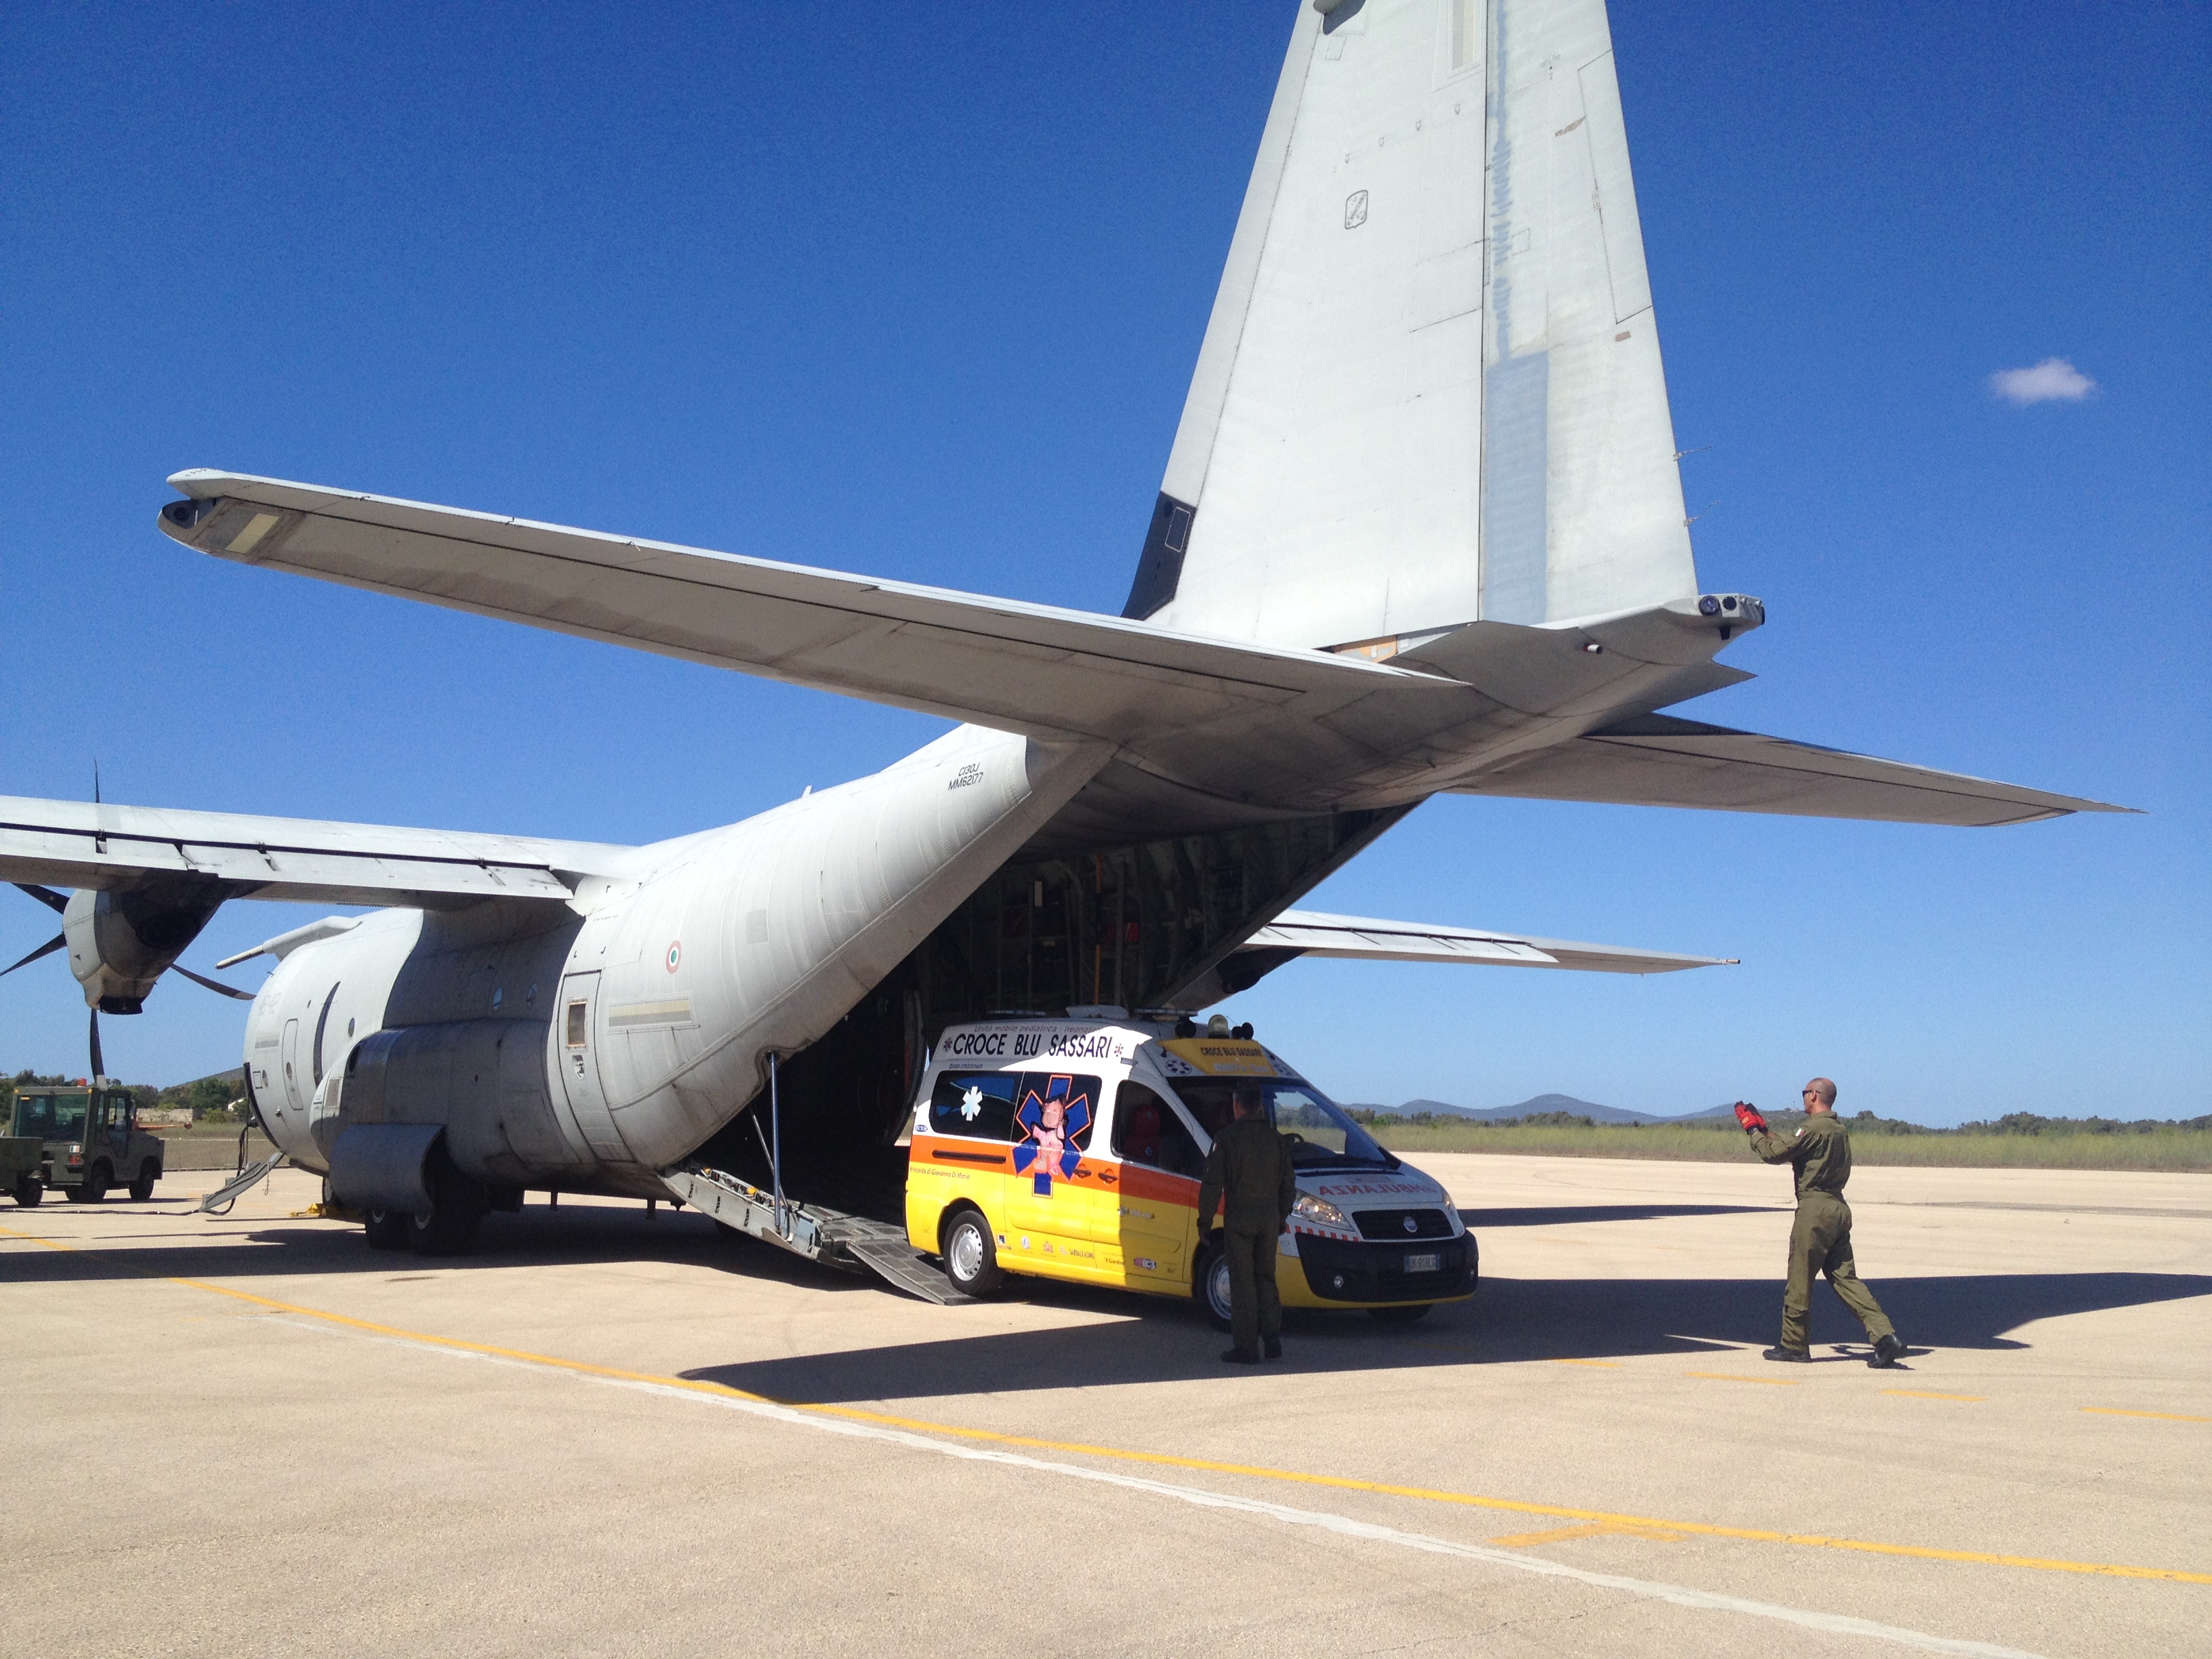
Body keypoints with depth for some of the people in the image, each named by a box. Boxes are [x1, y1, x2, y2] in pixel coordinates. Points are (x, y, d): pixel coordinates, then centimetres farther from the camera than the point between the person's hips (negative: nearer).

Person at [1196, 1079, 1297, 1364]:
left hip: (1239, 1220, -5)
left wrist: (1205, 1220, -1)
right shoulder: (1275, 1138, 7)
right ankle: (1272, 1340, 15)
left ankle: (1247, 1348, 1)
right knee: (1266, 1279, 17)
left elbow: (1213, 1183, -10)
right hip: (1270, 1218, 5)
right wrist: (1281, 1217, 24)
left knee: (1242, 1282, 0)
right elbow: (1288, 1184, 13)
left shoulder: (1228, 1137, -8)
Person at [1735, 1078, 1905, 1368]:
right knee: (1844, 1277, 8)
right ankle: (1885, 1336, -2)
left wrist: (1753, 1131, 4)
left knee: (1800, 1279, 2)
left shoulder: (1815, 1128, -14)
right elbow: (1791, 1150, 23)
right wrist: (1764, 1130, 27)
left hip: (1815, 1208, -9)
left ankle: (1793, 1344, 10)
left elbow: (1776, 1154, -11)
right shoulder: (1838, 1129, 15)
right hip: (1839, 1210, 9)